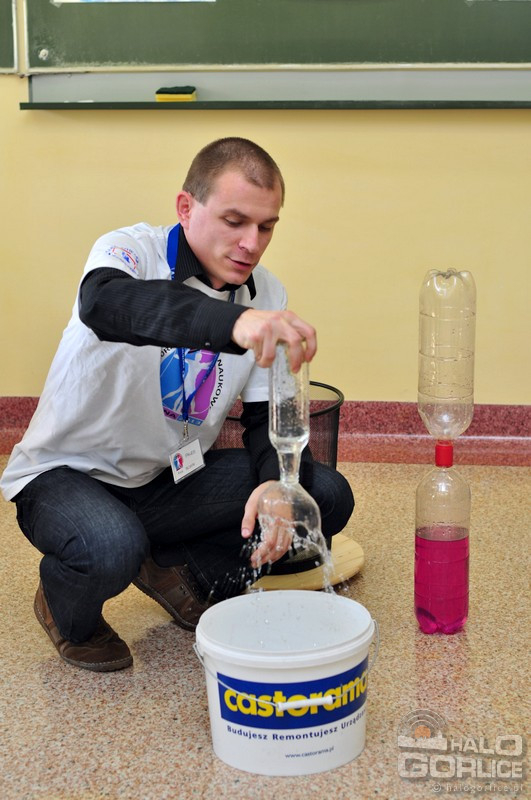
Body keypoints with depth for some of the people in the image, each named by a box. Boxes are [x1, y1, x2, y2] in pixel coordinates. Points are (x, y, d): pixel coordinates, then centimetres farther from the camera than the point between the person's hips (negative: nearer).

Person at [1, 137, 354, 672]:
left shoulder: (267, 297, -2)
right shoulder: (131, 250, -19)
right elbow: (104, 303, -45)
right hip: (68, 473, -5)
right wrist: (233, 322, -63)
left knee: (327, 496, -10)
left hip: (172, 480, 5)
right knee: (111, 548, -38)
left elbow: (268, 417, -1)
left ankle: (183, 573, 5)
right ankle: (69, 613, -1)